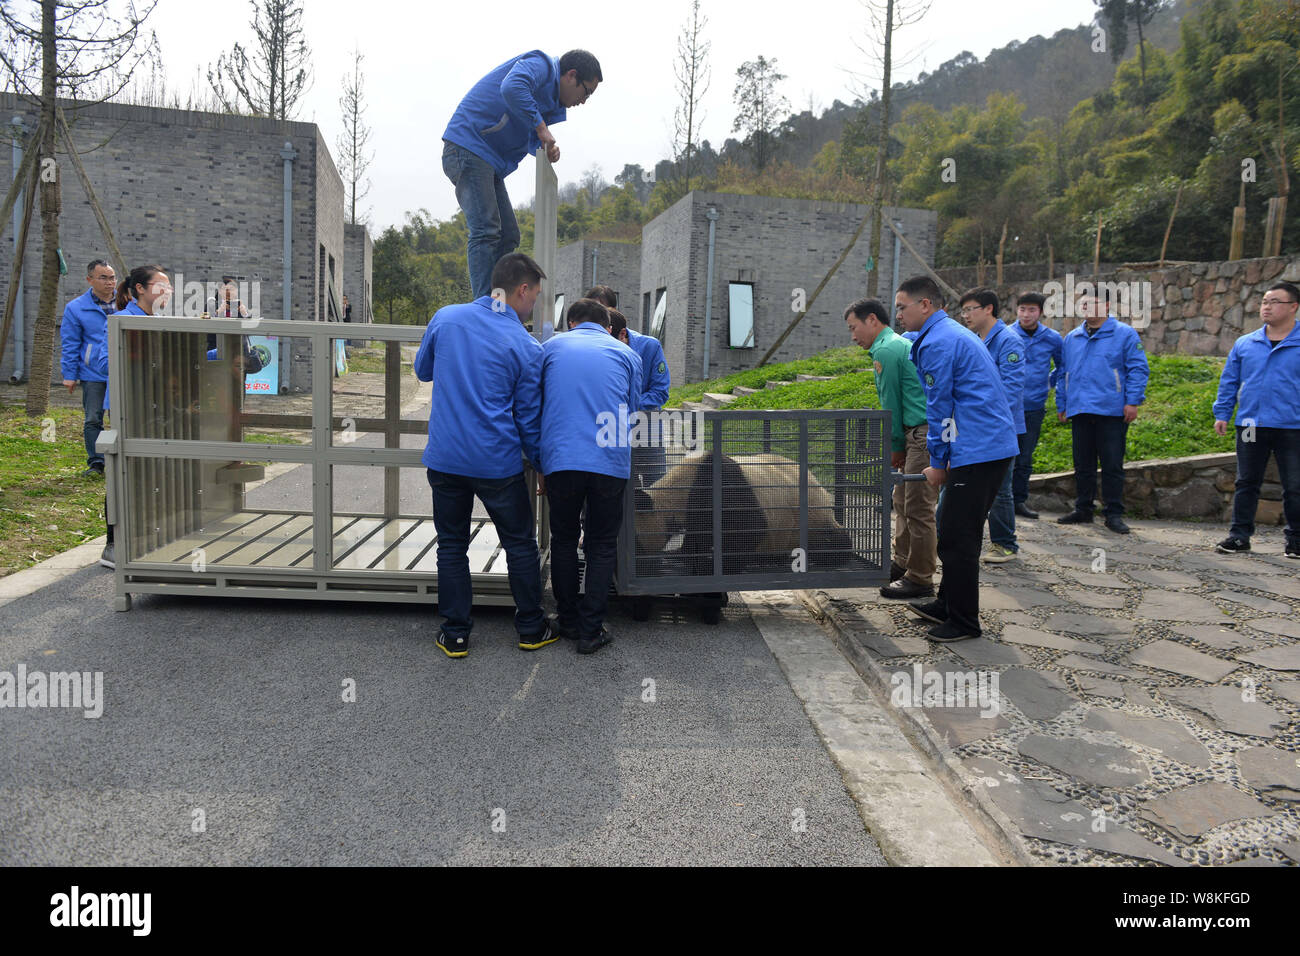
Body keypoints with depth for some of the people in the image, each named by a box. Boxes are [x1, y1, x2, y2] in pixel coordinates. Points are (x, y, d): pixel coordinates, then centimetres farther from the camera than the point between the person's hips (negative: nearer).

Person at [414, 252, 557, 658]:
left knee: (451, 545, 14)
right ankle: (531, 628, 25)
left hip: (444, 457, 3)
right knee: (520, 544, 14)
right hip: (498, 462, -2)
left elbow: (422, 370, 17)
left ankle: (455, 635, 21)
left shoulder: (445, 317, 0)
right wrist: (542, 466, 10)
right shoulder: (526, 347, -8)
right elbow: (529, 420, -2)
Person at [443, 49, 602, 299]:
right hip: (468, 146, -10)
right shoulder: (540, 64, -8)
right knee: (486, 231, -17)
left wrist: (546, 147, 3)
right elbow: (512, 88, -29)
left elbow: (529, 139, 24)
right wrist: (541, 126, -21)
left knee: (508, 236, 8)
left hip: (490, 162, 10)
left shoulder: (552, 100, 21)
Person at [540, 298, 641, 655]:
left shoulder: (551, 348, 15)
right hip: (611, 462, 0)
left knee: (563, 541, 18)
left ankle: (568, 621, 26)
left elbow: (535, 405, 20)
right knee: (600, 547, 11)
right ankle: (591, 631, 12)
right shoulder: (625, 353, 15)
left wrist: (540, 465, 30)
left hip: (560, 460, 0)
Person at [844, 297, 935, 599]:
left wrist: (896, 446, 0)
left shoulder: (885, 351, -11)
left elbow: (891, 404, -9)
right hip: (920, 434, 11)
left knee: (918, 509, -5)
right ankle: (902, 563, 28)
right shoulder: (902, 343, 21)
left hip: (925, 433, -11)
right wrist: (897, 445, 16)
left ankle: (920, 580, 2)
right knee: (903, 500, 18)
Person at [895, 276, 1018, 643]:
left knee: (956, 538, -3)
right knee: (960, 532, 17)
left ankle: (963, 622, 5)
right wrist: (946, 459, 21)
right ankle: (948, 605, 27)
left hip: (978, 451, -11)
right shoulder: (958, 333, 21)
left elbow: (939, 407, -11)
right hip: (996, 444, 11)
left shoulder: (937, 342, -12)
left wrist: (938, 464, -2)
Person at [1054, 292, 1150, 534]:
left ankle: (1114, 514, 7)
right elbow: (1063, 374, 21)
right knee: (1083, 465, 11)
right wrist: (1061, 404, 16)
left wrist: (1133, 401, -12)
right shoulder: (1072, 338, 15)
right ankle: (1082, 510, 20)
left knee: (1112, 465, -1)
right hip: (1079, 412, 5)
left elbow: (1138, 369, -4)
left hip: (1112, 412, -5)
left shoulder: (1124, 334, 0)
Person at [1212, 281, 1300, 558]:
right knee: (1246, 483, 9)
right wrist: (1222, 413, 7)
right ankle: (1239, 535, 17)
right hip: (1251, 426, 2)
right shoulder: (1244, 344, 8)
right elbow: (1229, 381, 13)